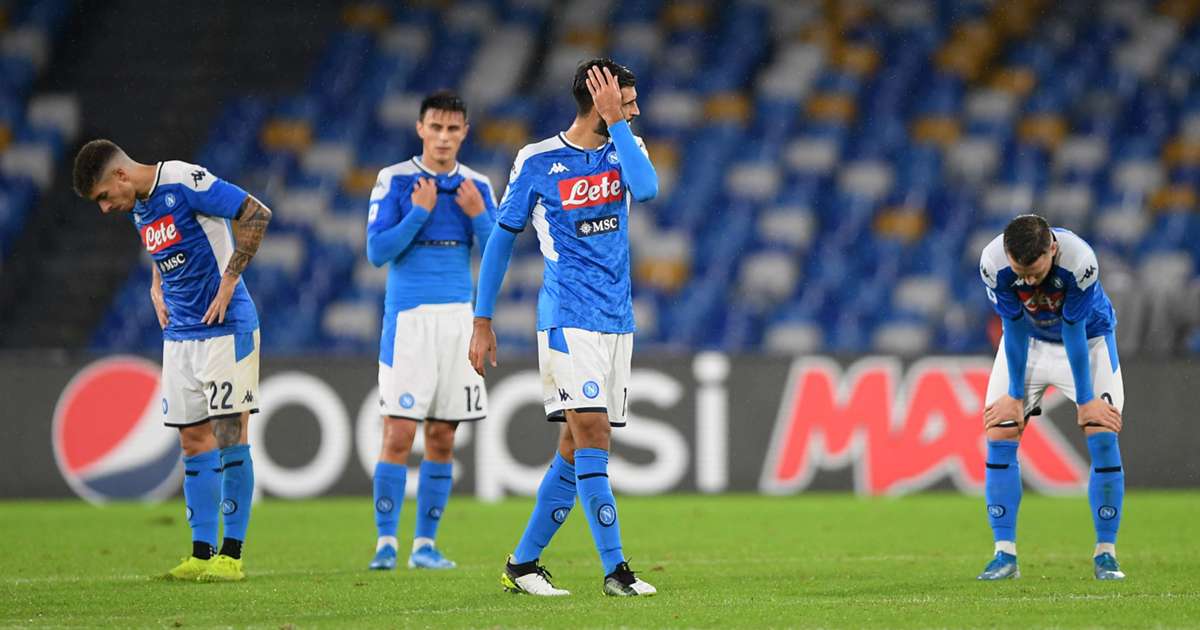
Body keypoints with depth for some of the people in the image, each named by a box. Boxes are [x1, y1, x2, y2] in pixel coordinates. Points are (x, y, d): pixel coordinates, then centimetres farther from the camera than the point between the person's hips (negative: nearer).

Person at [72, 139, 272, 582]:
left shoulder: (183, 182, -15)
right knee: (193, 440, 6)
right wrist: (157, 289, 13)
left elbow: (256, 214, -17)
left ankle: (231, 555, -5)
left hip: (225, 328, -8)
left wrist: (228, 280, -16)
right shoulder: (137, 209, 11)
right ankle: (201, 554, 9)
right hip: (179, 332, 8)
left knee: (229, 435, -7)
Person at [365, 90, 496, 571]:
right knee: (399, 435, -9)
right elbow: (377, 251, -8)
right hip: (409, 319, -4)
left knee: (442, 438, 5)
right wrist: (420, 212, -14)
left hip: (459, 317, 4)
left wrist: (478, 216, -8)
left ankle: (425, 543, 11)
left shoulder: (477, 187, 10)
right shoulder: (395, 181, -1)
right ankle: (386, 542, -4)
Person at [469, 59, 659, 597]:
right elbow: (501, 240, 5)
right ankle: (615, 570, -18)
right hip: (567, 317, -5)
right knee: (592, 435, -16)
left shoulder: (625, 147, 8)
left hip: (617, 320, 5)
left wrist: (615, 121, -13)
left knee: (577, 448, 7)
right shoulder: (537, 162, -3)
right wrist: (482, 321, 5)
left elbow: (646, 188, -15)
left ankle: (523, 564, 16)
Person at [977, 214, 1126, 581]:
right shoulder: (993, 263, -31)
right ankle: (1005, 555, -5)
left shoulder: (1080, 261, -37)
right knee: (999, 435, -9)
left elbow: (1074, 332, -26)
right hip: (1028, 341, 2)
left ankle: (1105, 554, -6)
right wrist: (1015, 395, -12)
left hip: (1087, 338, -2)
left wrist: (1085, 399, -17)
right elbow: (1014, 330, -19)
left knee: (1103, 436, -13)